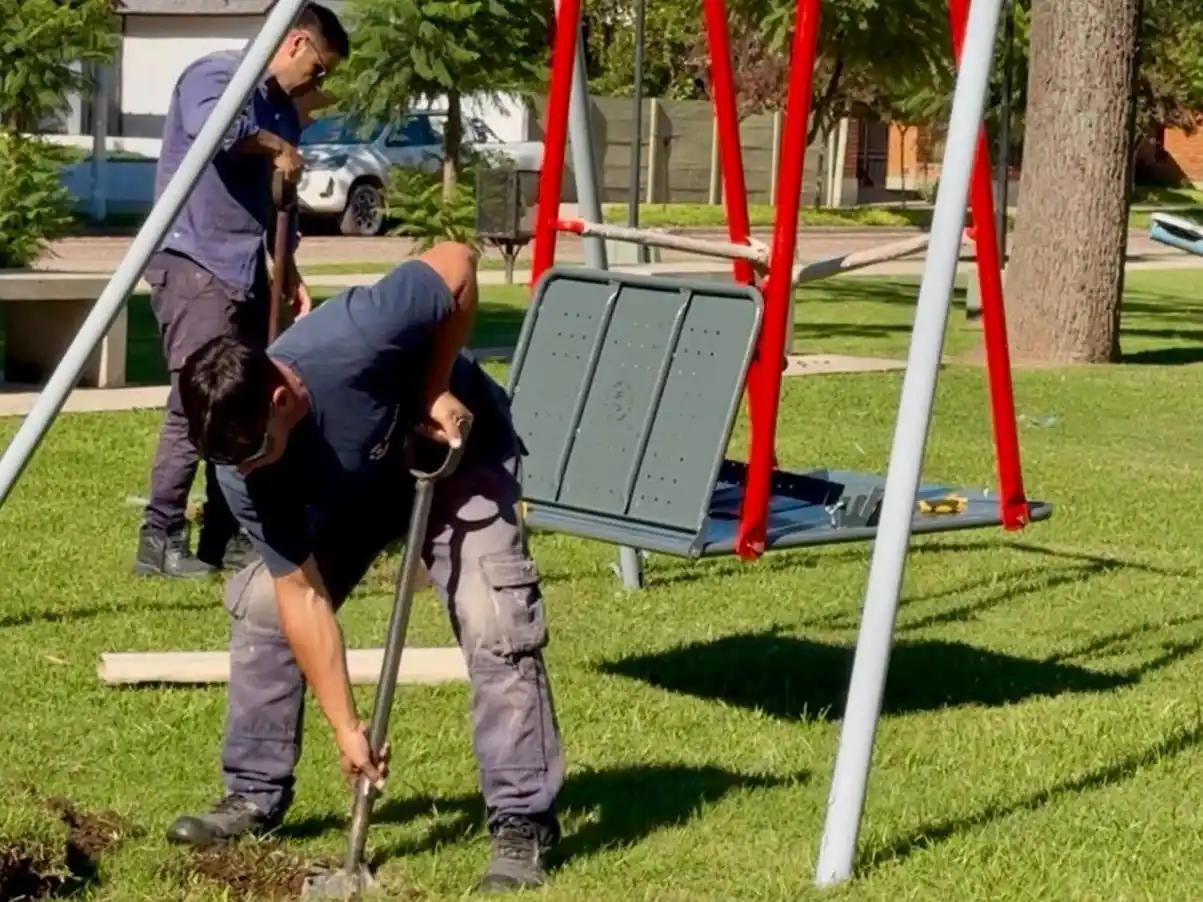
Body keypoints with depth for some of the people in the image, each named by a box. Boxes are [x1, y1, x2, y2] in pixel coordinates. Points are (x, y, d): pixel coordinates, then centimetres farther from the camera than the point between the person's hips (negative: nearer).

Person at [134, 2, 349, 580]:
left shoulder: (282, 110, 19)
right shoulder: (217, 74, -8)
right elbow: (207, 125, -32)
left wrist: (290, 274, 15)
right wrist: (276, 147, -18)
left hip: (245, 270, 9)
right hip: (195, 265, -9)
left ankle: (226, 535, 15)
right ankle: (159, 541, -8)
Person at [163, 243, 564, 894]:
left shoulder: (351, 341, -42)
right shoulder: (243, 472, -28)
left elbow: (456, 264, -27)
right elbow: (303, 598, -23)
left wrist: (437, 389, -26)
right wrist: (345, 727, -24)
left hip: (458, 450, -4)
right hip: (350, 491, 4)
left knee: (495, 625, -19)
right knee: (260, 603, -6)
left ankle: (523, 824, -11)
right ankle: (255, 795, 10)